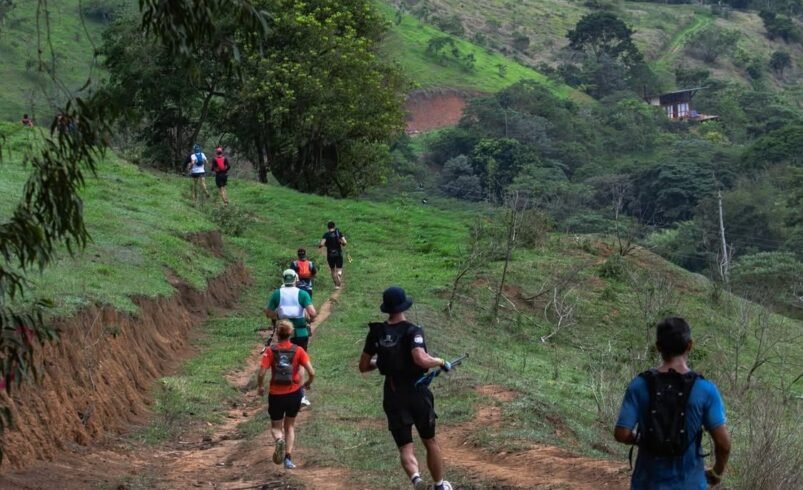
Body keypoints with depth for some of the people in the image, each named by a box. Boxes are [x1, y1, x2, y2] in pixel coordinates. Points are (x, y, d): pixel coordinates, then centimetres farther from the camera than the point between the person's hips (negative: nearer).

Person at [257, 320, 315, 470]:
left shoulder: (270, 351, -7)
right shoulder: (298, 351, -5)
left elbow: (261, 374, -15)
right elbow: (311, 373, -11)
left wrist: (260, 387, 5)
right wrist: (307, 384, 10)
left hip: (276, 394, -1)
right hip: (294, 393, 1)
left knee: (276, 427, 16)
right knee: (290, 425, 21)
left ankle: (279, 440, -19)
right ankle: (288, 458, 10)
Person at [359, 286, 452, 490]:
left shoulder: (376, 333, 0)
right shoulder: (412, 331, -14)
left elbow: (363, 366, 6)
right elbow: (421, 359, -30)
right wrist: (440, 362, -12)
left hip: (393, 397, 2)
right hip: (417, 393, -2)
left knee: (405, 447, 1)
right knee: (430, 441, 18)